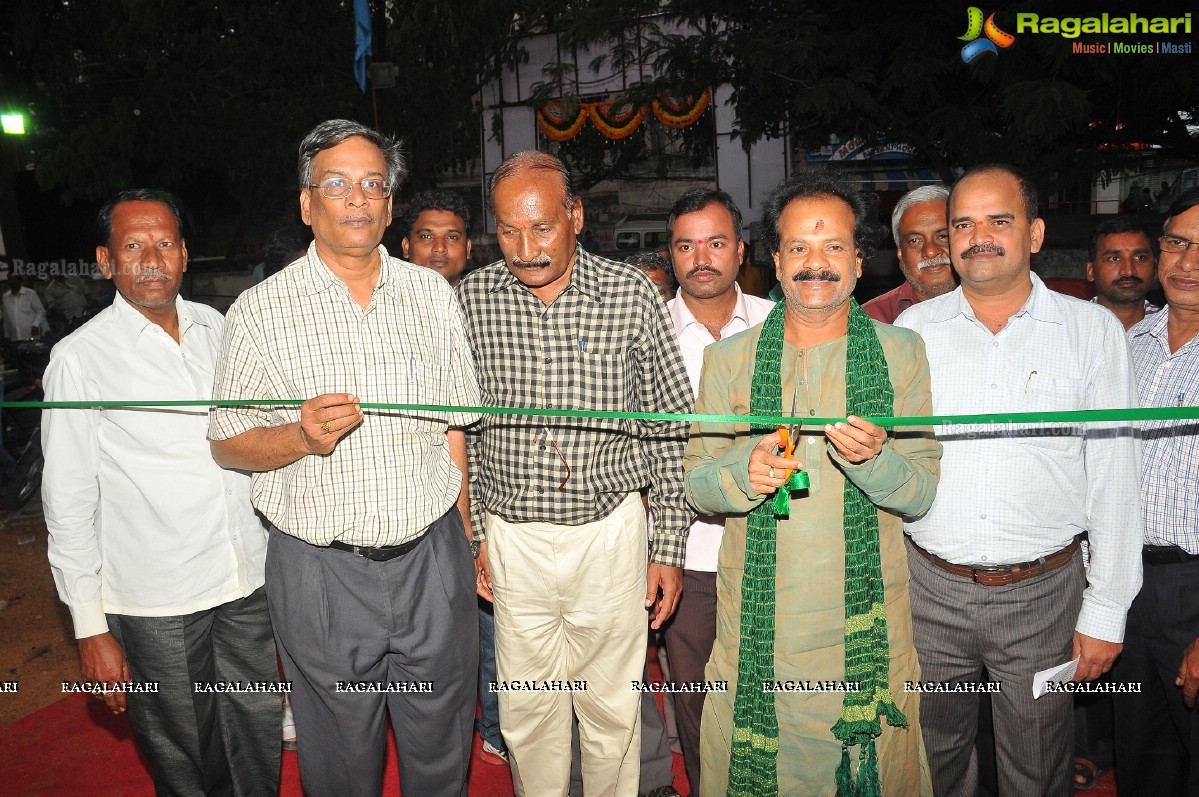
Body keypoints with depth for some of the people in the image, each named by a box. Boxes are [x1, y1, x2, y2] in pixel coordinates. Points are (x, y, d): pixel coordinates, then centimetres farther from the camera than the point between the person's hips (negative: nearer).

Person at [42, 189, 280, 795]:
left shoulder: (218, 329, 4)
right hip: (156, 602, -4)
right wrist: (91, 629, -7)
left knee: (260, 745, 17)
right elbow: (68, 504, -7)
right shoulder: (80, 358, -9)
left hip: (250, 580, 4)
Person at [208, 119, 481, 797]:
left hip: (434, 560, 2)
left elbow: (455, 424, 8)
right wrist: (302, 437, -22)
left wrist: (464, 539, 9)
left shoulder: (433, 294, 4)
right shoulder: (261, 311, -5)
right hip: (321, 571, -2)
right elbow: (227, 445, -1)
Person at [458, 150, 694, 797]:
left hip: (610, 531, -1)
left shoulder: (632, 295, -7)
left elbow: (669, 430, -2)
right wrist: (472, 533, 5)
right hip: (512, 536, 2)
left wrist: (669, 547, -2)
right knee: (526, 709, 15)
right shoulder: (471, 300, -2)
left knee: (612, 708, 13)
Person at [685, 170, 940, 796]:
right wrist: (745, 471, -19)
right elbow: (696, 485, 1)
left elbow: (922, 493, -1)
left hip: (865, 619, 0)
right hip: (756, 619, 1)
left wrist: (874, 460, -22)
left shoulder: (902, 353, 0)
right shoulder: (728, 358, 1)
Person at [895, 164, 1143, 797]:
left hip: (1041, 594, -1)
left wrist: (1107, 612, -2)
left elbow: (1113, 479, -2)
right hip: (929, 588, 1)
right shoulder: (913, 329, 1)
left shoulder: (1092, 330, -2)